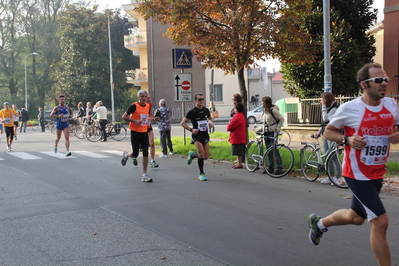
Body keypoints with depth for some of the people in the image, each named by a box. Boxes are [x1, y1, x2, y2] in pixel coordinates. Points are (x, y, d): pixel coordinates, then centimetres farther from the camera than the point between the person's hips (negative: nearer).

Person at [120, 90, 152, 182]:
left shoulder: (148, 106, 8)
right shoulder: (134, 106, -11)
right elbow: (124, 117, -12)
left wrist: (148, 120, 6)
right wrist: (135, 121, -21)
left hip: (144, 132, 5)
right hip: (135, 132, -5)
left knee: (145, 153, -4)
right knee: (135, 154, 0)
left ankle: (144, 175, 2)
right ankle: (126, 155, 37)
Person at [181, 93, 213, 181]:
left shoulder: (206, 110, 8)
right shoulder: (192, 112, -6)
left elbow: (210, 118, 27)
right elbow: (182, 123, -3)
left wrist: (211, 122, 3)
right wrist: (191, 129, -16)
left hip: (205, 135, 5)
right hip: (197, 135, -5)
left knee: (206, 156, 3)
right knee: (201, 154, -17)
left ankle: (192, 155, 32)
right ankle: (201, 173, -1)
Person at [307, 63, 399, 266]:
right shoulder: (350, 108, -15)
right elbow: (328, 132, -3)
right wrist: (348, 139, -21)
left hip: (377, 174, 7)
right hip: (357, 174, -7)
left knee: (356, 217, 23)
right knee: (380, 222, -13)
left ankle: (319, 223, 49)